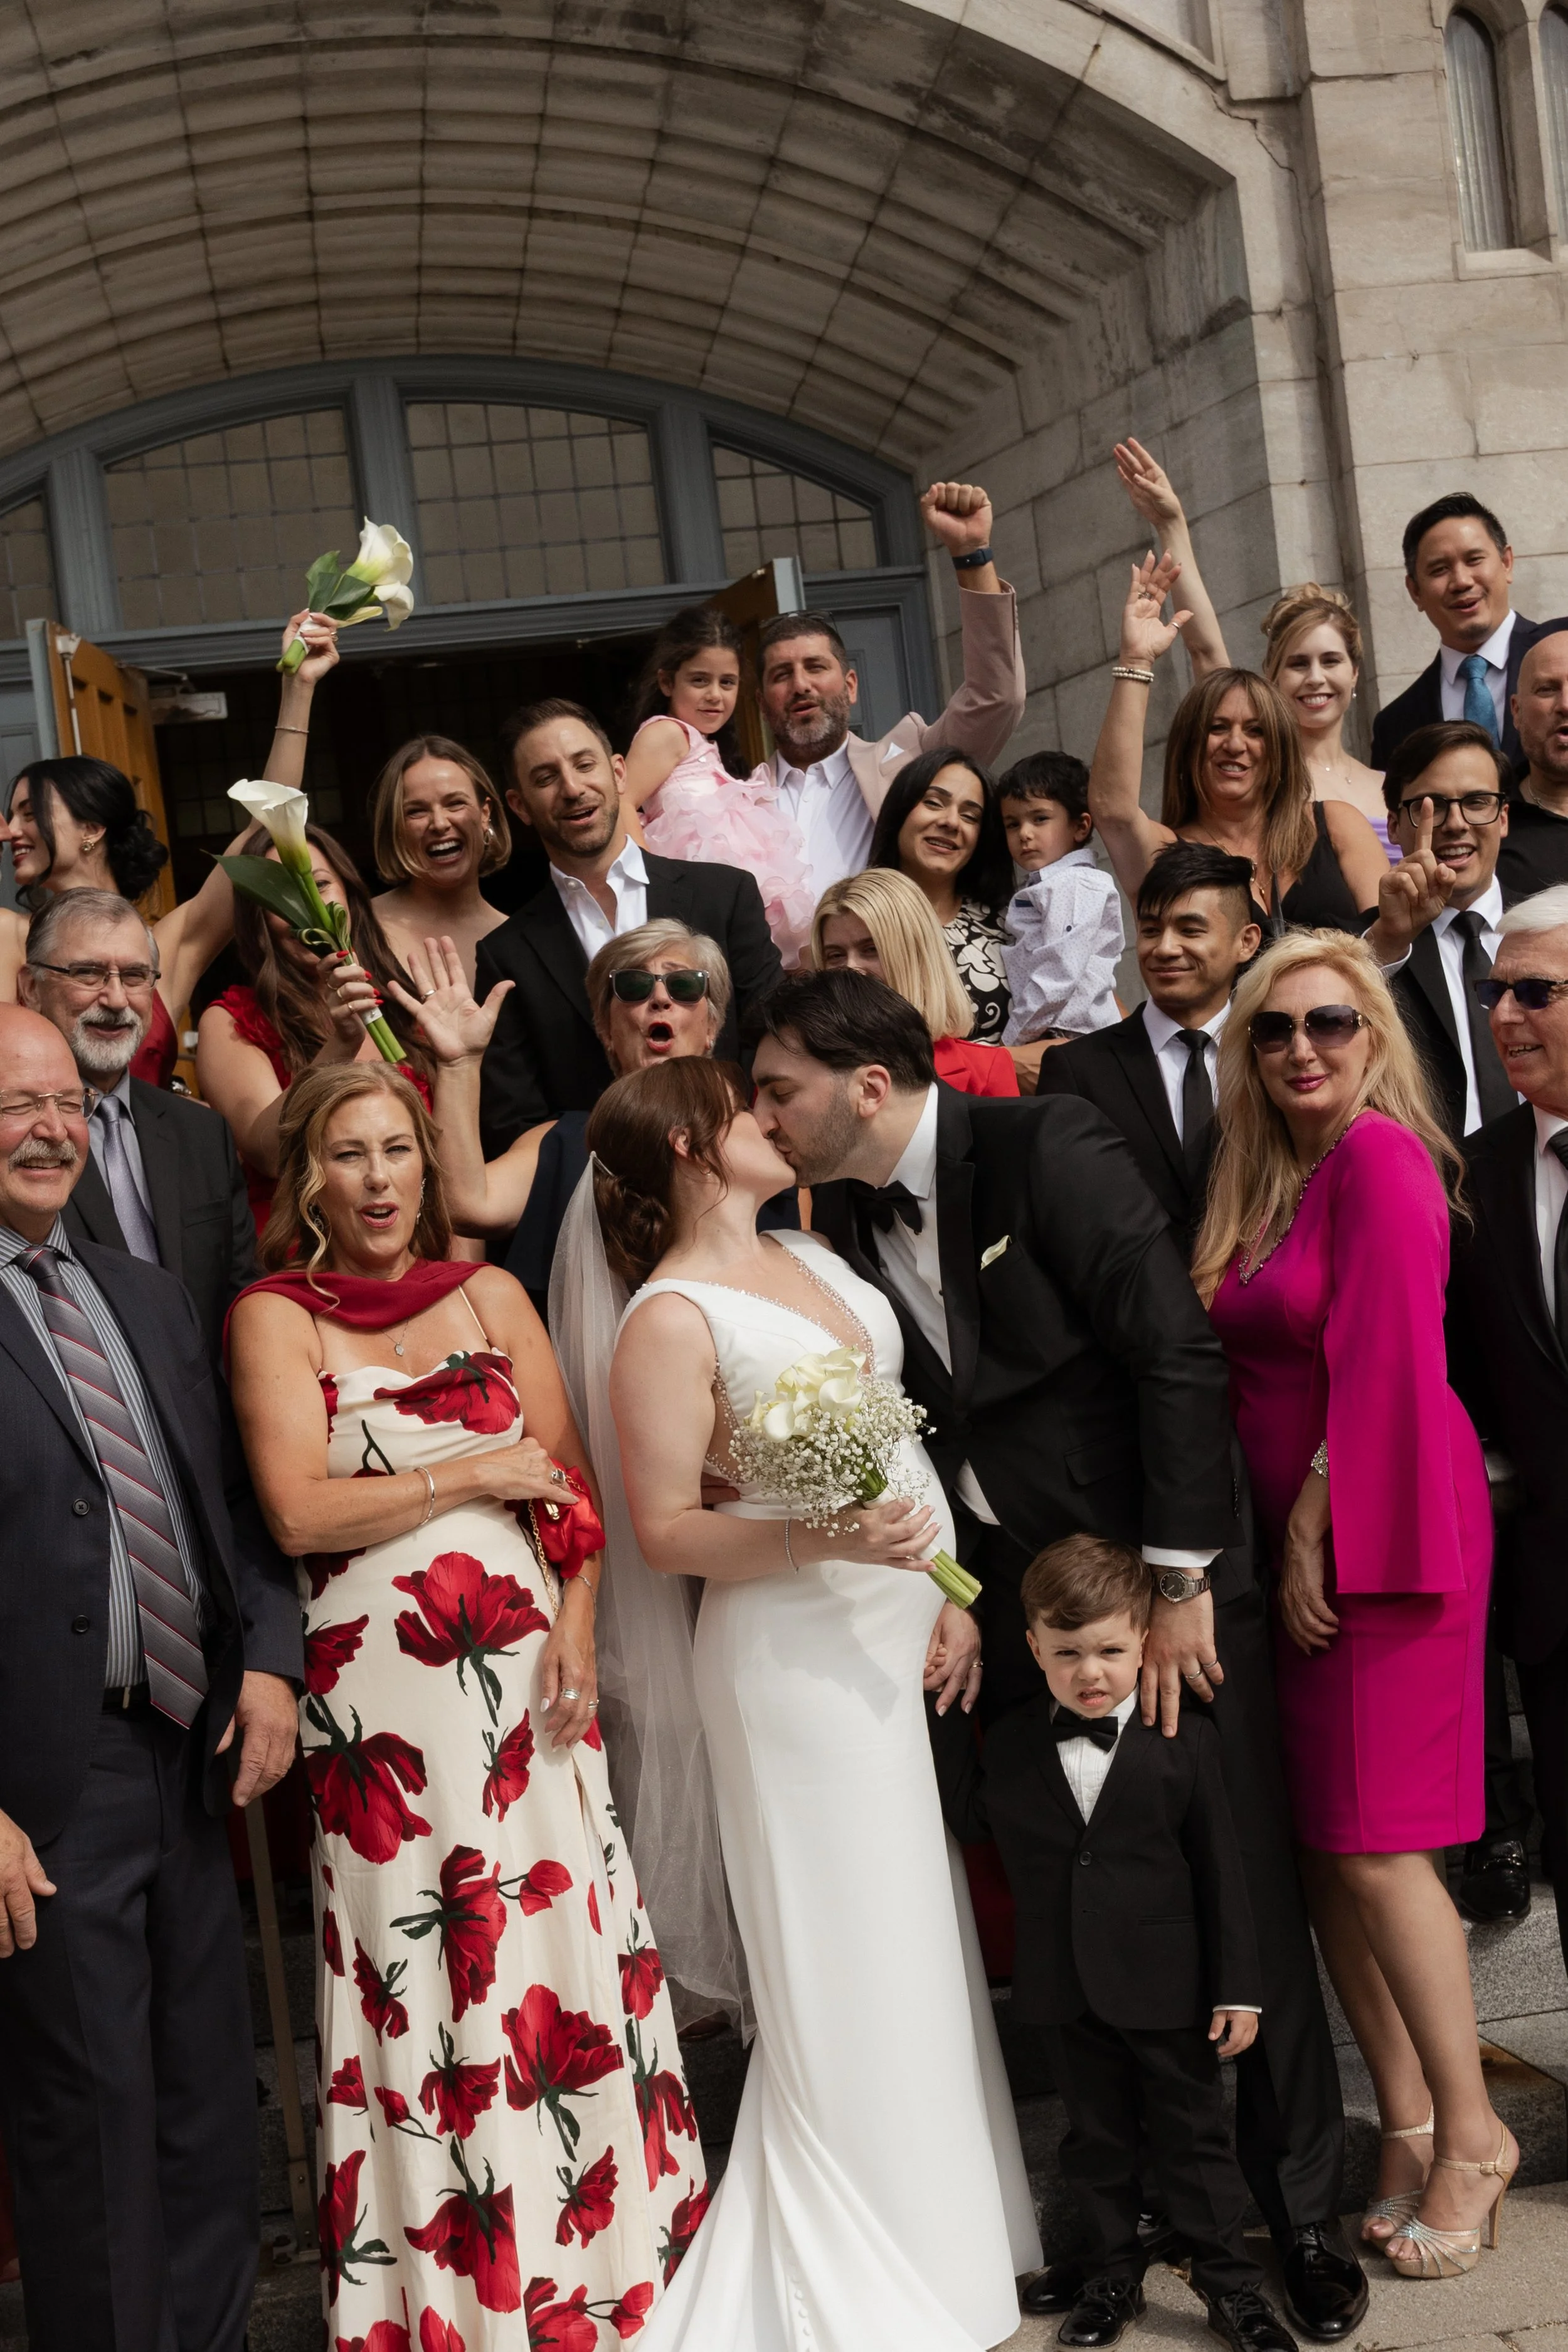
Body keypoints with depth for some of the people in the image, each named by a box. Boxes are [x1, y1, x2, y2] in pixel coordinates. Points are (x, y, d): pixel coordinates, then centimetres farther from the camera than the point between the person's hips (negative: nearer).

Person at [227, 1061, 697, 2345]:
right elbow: (300, 1513, -8)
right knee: (423, 1964, 2)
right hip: (381, 1688, -3)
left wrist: (576, 1635, -5)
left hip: (528, 1671, 3)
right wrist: (475, 1475, -5)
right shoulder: (276, 1318, 1)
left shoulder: (492, 1296, 11)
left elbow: (571, 1482, 8)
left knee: (564, 1939, 5)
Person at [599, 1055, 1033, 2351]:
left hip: (916, 1632, 7)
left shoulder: (811, 1256, 11)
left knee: (926, 1945, 13)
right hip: (804, 1654, -7)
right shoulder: (672, 1320, -12)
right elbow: (666, 1532, -13)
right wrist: (829, 1540, -25)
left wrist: (954, 1590, 4)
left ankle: (945, 2231, 27)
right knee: (853, 1964, 0)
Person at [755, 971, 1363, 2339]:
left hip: (1162, 1594, -5)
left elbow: (1178, 1356, -16)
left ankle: (1302, 2219, 19)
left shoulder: (1049, 1151, -13)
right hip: (1008, 1616, 5)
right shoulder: (844, 1224, 5)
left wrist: (1178, 1586, -16)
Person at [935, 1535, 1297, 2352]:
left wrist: (1237, 1987, -6)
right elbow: (966, 1818, 6)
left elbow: (1221, 1872, -6)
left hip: (1167, 1987, -2)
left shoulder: (1184, 1740, -9)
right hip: (1065, 1993, 3)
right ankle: (1113, 2275, 31)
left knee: (1193, 2134, 9)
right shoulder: (1009, 1745, -2)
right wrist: (945, 1715, 0)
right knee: (1097, 2137, 16)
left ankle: (1229, 2283, 22)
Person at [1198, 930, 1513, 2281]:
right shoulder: (1266, 1172, 13)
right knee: (1318, 1840, 9)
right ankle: (1408, 2125, 20)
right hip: (1295, 1542, 8)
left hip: (1377, 1531, -8)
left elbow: (1383, 1361, -17)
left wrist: (1319, 1528, -13)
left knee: (1372, 1840, -5)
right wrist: (1287, 1539, 5)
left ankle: (1469, 2132, 10)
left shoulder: (1379, 1155, -12)